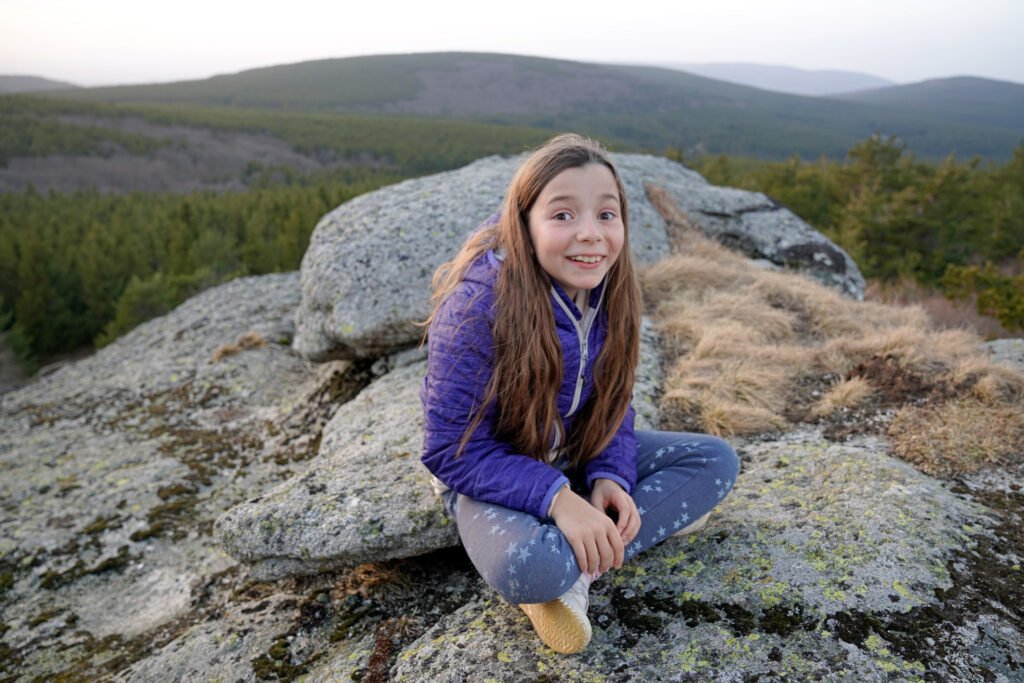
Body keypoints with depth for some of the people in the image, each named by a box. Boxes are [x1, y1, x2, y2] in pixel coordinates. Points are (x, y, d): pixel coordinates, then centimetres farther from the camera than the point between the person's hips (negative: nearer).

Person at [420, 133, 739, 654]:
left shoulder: (608, 293, -9)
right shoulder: (478, 305, -27)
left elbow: (613, 405, 2)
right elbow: (452, 449, -23)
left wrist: (611, 476, -17)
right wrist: (557, 497, -33)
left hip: (577, 456, 7)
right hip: (492, 475, -6)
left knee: (716, 461, -3)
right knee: (533, 566, -38)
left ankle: (578, 570, -13)